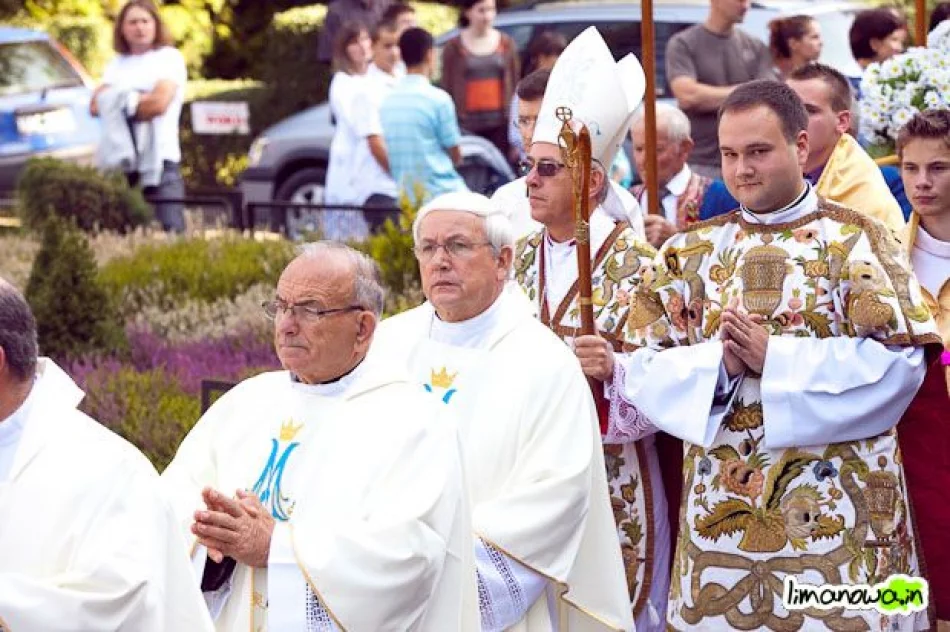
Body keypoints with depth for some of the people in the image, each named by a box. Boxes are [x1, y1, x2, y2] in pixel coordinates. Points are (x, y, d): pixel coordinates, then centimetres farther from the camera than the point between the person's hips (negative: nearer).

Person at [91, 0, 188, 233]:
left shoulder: (169, 57, 5)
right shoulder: (116, 64, 20)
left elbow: (159, 103, -9)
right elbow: (96, 105, 6)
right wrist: (137, 99, -7)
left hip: (159, 159, -4)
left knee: (171, 228, -12)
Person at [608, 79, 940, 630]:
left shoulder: (855, 241, -1)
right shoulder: (690, 253, 10)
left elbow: (899, 359, -12)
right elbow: (643, 366, 2)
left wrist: (775, 359, -16)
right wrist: (718, 363, -17)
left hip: (838, 507, -3)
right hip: (719, 509, 3)